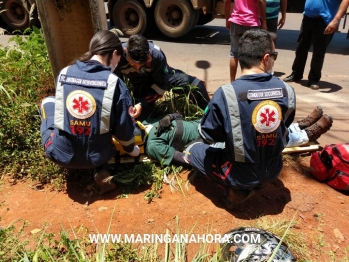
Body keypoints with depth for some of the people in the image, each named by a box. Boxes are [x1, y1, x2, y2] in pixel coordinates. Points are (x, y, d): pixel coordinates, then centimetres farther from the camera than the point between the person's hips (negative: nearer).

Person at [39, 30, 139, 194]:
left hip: (59, 154, 3)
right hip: (95, 158, -2)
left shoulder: (64, 73, -3)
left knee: (48, 101, 23)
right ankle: (101, 172, 12)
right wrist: (131, 150, 14)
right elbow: (123, 127, -8)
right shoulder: (114, 83, -13)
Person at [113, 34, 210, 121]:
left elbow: (161, 84, -24)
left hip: (162, 76, -1)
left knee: (196, 85, -13)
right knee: (141, 118, -10)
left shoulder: (157, 55, -38)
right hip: (140, 84, 2)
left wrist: (142, 104, -31)